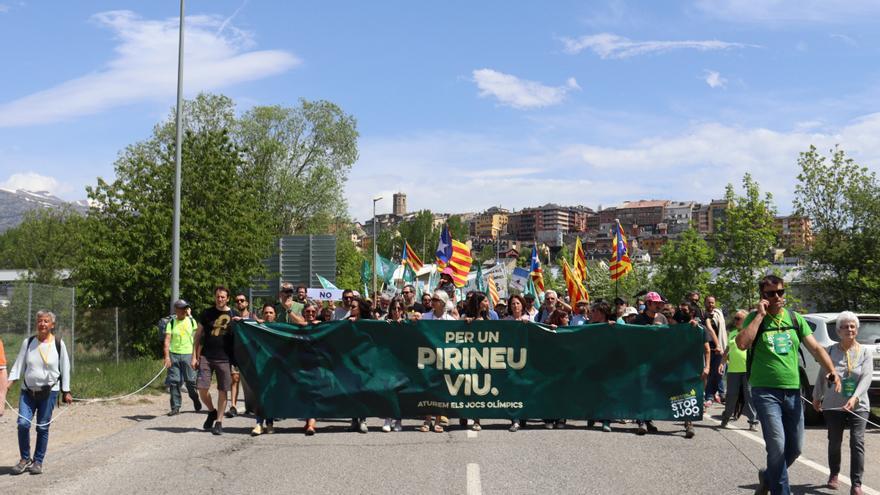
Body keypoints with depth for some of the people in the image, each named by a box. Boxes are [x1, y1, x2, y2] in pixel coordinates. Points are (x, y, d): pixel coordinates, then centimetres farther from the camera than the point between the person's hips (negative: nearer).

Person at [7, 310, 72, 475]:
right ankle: (25, 458, 8)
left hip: (49, 391, -1)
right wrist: (8, 382, -9)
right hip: (28, 390, 1)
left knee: (43, 427, 2)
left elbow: (65, 368, 4)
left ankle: (38, 461, 16)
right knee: (23, 423, -10)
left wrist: (66, 391, 4)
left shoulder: (58, 344, 0)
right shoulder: (28, 342, 4)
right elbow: (19, 365, 5)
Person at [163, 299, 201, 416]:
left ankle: (196, 401, 25)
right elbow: (167, 341, -3)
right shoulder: (171, 323, 5)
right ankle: (175, 407, 5)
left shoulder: (192, 321, 8)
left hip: (188, 354, 0)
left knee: (191, 380, 0)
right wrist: (167, 356, -15)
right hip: (173, 355, 0)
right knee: (173, 381, -2)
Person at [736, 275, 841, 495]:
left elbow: (815, 347, 3)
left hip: (793, 391, 5)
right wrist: (760, 315, -14)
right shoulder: (754, 318, -1)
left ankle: (768, 477, 35)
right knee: (777, 445, -14)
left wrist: (831, 370, -14)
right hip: (765, 391, -4)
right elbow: (742, 343, -19)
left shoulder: (795, 319, 10)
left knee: (795, 447, 10)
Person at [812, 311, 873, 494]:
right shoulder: (831, 350, 0)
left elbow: (867, 377, -13)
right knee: (834, 442, 11)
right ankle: (834, 474, 33)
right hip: (833, 405, 1)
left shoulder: (866, 351, -3)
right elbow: (822, 376, 10)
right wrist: (817, 397, 17)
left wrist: (855, 398, -26)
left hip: (858, 406, -1)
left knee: (857, 442, -11)